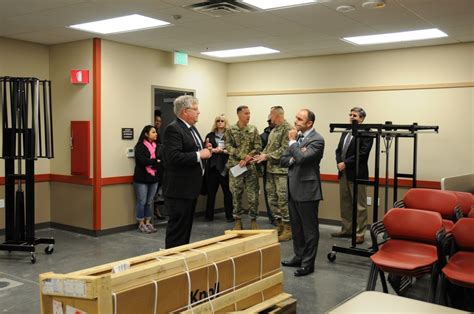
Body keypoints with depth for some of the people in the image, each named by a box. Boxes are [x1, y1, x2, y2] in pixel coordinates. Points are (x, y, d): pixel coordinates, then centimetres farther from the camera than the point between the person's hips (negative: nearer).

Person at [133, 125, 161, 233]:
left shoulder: (156, 146, 11)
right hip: (142, 179, -6)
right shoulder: (140, 146, -8)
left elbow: (160, 159, 1)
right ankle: (141, 224, 12)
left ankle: (148, 222, 21)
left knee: (150, 202, 12)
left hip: (153, 178, 6)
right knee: (142, 202, 2)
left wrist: (150, 163, -16)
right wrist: (156, 161, -10)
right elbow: (143, 161, -20)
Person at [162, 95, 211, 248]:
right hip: (179, 189, -10)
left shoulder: (191, 128, 15)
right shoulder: (173, 129, -16)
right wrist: (199, 155, -21)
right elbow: (173, 157, -27)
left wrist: (205, 150, 4)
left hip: (191, 187, 10)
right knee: (177, 228, -4)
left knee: (187, 226, 17)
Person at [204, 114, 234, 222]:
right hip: (213, 166, 2)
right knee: (211, 191, 5)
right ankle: (209, 215, 13)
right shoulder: (210, 135, 11)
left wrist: (223, 151, -16)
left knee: (227, 191, 1)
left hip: (225, 167, -2)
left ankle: (229, 215, 10)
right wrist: (212, 150, -12)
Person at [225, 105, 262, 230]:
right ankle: (238, 220, 16)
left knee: (253, 195, 1)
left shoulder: (253, 129, 6)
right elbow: (228, 147, -7)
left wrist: (247, 159, -13)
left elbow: (258, 146, 0)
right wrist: (244, 156, -17)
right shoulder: (230, 130, 1)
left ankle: (253, 220, 12)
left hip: (251, 167, 1)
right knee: (236, 195, 5)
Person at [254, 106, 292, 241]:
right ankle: (280, 225, 23)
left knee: (283, 200, -4)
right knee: (272, 199, 12)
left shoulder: (287, 129, -11)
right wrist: (261, 155, 1)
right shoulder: (273, 130, 16)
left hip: (281, 170, -9)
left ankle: (288, 228, 6)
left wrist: (267, 156, -15)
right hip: (271, 169, 9)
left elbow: (284, 150, -19)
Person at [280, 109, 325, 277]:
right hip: (293, 189, 8)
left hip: (307, 190, -8)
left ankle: (308, 263, 12)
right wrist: (293, 159, -10)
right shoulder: (296, 136, 10)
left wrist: (292, 141, -14)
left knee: (309, 228, 3)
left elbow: (302, 158, -26)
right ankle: (299, 257, 32)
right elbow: (283, 159, 10)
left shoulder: (317, 140, -13)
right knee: (296, 227, 18)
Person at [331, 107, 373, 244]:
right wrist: (339, 163, -4)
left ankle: (360, 233, 5)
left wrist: (346, 163, -16)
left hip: (357, 174, -8)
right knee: (345, 203, 14)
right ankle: (346, 230, 24)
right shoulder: (345, 132, 17)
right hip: (343, 173, 8)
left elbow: (363, 153, -17)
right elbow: (338, 150, 15)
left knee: (359, 206, -1)